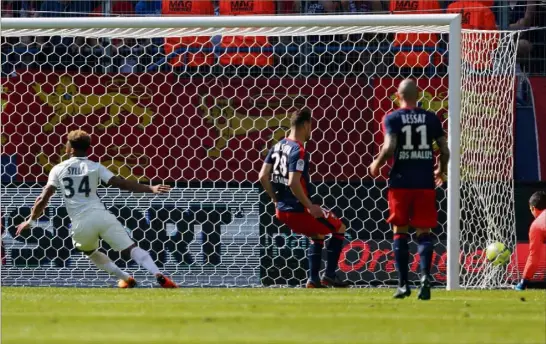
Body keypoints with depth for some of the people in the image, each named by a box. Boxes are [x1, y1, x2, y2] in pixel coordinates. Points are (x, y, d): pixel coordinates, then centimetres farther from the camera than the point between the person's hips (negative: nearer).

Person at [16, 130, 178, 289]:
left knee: (90, 251, 30)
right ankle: (158, 275, -29)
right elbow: (120, 183, -1)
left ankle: (125, 278, 19)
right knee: (130, 248, -7)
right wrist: (151, 189, 0)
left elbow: (44, 198, 5)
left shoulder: (58, 169, 11)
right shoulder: (94, 167, 9)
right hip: (101, 215, 0)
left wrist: (31, 220, 16)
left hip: (81, 224, 0)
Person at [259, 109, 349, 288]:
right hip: (298, 211, -8)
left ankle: (313, 279, 22)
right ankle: (330, 275, 9)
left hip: (282, 211, 8)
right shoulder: (299, 151, -19)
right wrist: (310, 206, -19)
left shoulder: (277, 146, 6)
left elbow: (263, 176, 6)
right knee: (339, 229, 10)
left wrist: (277, 199, 15)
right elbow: (293, 183, -28)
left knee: (317, 234, 28)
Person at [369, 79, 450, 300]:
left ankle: (403, 284, 4)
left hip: (401, 182, -1)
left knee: (400, 232, 7)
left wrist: (377, 164, 4)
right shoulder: (431, 118, 5)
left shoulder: (392, 119, -2)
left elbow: (389, 148, -15)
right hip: (425, 182, 1)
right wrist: (441, 171, 23)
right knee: (424, 232, 5)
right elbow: (445, 151, 4)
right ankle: (425, 276, -18)